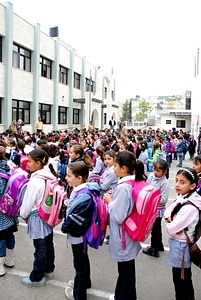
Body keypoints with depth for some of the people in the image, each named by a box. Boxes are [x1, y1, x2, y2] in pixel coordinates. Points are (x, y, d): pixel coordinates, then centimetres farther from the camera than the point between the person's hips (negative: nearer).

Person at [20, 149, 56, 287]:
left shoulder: (35, 181, -24)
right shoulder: (50, 176, -1)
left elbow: (28, 202, -16)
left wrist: (24, 215, 2)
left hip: (38, 217, -8)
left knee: (40, 249, 6)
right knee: (49, 244, 20)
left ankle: (37, 278, 24)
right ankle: (49, 270, 38)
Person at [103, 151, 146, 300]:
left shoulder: (123, 187, -27)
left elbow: (118, 216, -29)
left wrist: (109, 201, -15)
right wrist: (115, 197, 4)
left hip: (123, 237, -9)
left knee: (126, 272, 10)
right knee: (126, 270, 25)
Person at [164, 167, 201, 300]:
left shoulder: (190, 207, -31)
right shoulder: (182, 197, -4)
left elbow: (171, 229, -29)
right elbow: (168, 210, 8)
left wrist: (170, 223, -8)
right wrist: (170, 218, -13)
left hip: (181, 246, -8)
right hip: (179, 243, 9)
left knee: (181, 280, 11)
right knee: (184, 279, 25)